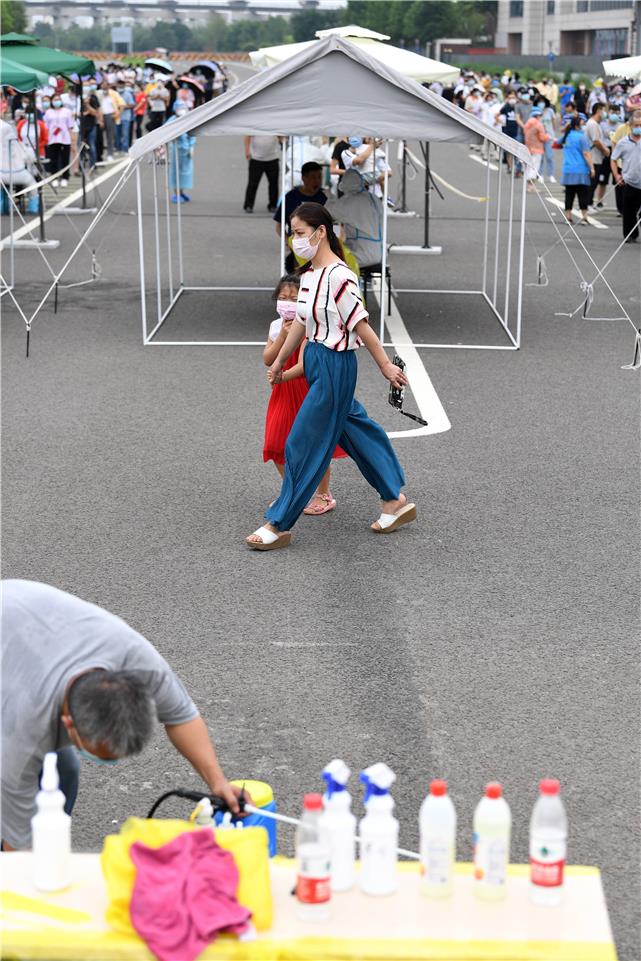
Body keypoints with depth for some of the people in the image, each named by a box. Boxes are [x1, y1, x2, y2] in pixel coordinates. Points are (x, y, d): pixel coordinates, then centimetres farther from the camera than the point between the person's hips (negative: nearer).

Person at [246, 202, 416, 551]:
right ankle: (395, 502, 29)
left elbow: (360, 326, -17)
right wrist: (279, 362, 23)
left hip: (334, 366, -9)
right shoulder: (309, 275, 6)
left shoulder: (338, 277, -21)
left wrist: (386, 366, -10)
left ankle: (278, 526, 9)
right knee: (353, 433, 17)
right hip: (316, 362, 9)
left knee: (305, 443, -1)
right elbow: (301, 323, 16)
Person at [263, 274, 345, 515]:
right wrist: (282, 336, -16)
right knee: (277, 445, 7)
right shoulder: (276, 326, 5)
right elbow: (268, 359, -4)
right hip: (283, 394, 6)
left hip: (307, 391, -6)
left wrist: (282, 376, -40)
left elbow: (302, 365, -25)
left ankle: (324, 495, 17)